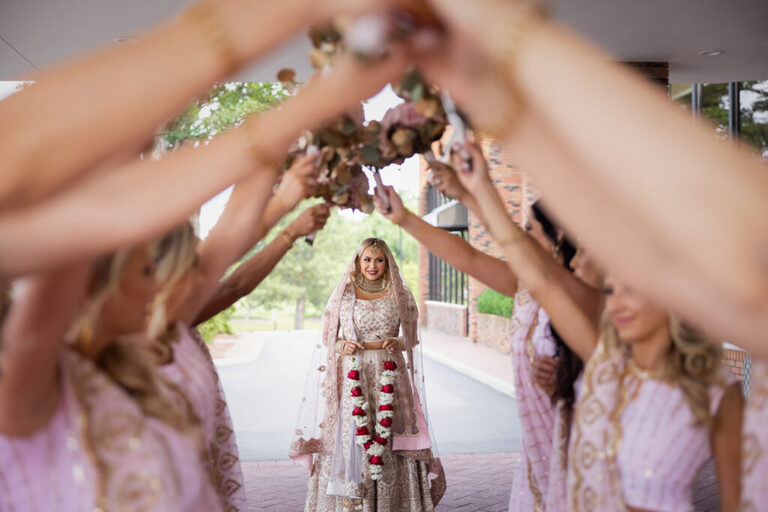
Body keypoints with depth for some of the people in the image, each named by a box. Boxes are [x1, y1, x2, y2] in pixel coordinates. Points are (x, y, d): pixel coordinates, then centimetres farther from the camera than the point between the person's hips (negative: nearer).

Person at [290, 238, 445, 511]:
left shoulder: (400, 295, 8)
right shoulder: (344, 293, 7)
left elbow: (410, 339, 13)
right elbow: (327, 340, 10)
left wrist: (397, 343, -8)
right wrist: (343, 346, -10)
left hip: (388, 379, 1)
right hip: (351, 378, 0)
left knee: (391, 444, -3)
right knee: (349, 440, -4)